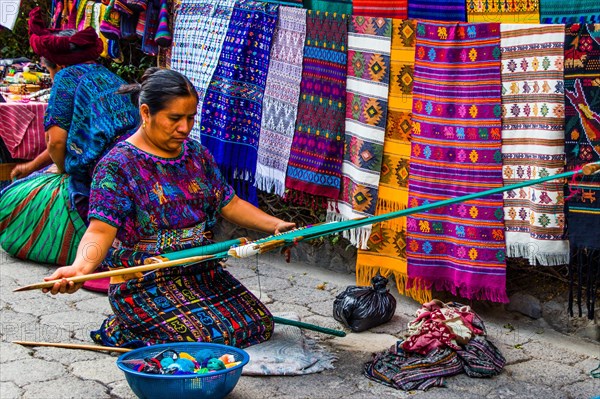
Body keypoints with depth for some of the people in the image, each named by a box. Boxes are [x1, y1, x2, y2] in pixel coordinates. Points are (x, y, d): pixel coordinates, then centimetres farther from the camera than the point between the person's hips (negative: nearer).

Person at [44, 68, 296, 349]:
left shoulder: (197, 154, 11)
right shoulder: (118, 165, -11)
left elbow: (230, 204, 16)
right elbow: (101, 230, -20)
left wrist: (274, 225, 1)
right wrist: (81, 267, -41)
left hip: (202, 271, 8)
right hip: (145, 284, -7)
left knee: (259, 324, -6)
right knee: (210, 337, -25)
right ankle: (122, 331, 2)